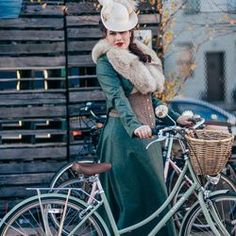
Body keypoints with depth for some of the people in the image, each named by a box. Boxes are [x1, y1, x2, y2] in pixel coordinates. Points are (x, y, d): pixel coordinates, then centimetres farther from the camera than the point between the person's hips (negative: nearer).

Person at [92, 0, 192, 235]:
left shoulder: (141, 57, 15)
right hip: (125, 135, -8)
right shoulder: (105, 62, -8)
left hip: (147, 132, 8)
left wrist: (175, 118, 14)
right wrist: (134, 126, -38)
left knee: (155, 195, 10)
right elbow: (117, 97, -23)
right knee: (139, 197, -11)